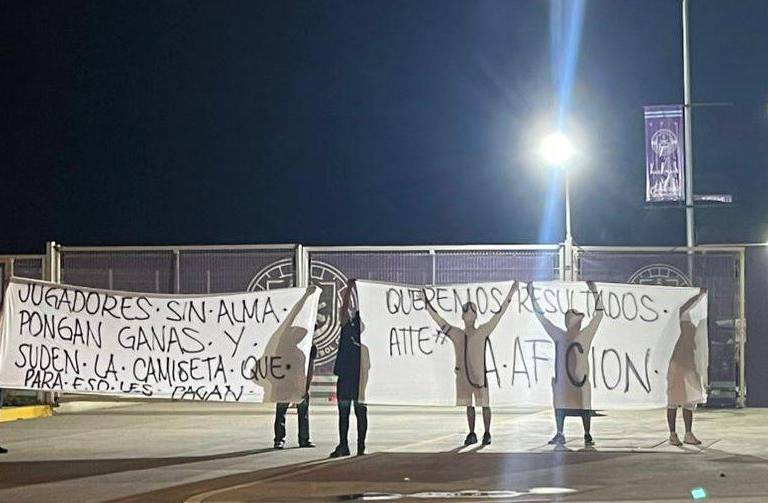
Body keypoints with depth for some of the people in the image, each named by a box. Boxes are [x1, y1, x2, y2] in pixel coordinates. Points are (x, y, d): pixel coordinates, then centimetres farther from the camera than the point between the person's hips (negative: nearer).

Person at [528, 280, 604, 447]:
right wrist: (532, 296, 5)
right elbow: (541, 316, 8)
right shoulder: (559, 336, 5)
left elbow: (599, 314, -2)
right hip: (561, 379, 2)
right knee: (559, 407, 6)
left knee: (584, 407, 1)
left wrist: (594, 291, -7)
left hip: (581, 378, -2)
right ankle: (559, 435, 16)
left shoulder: (585, 335, 1)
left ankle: (587, 435, 11)